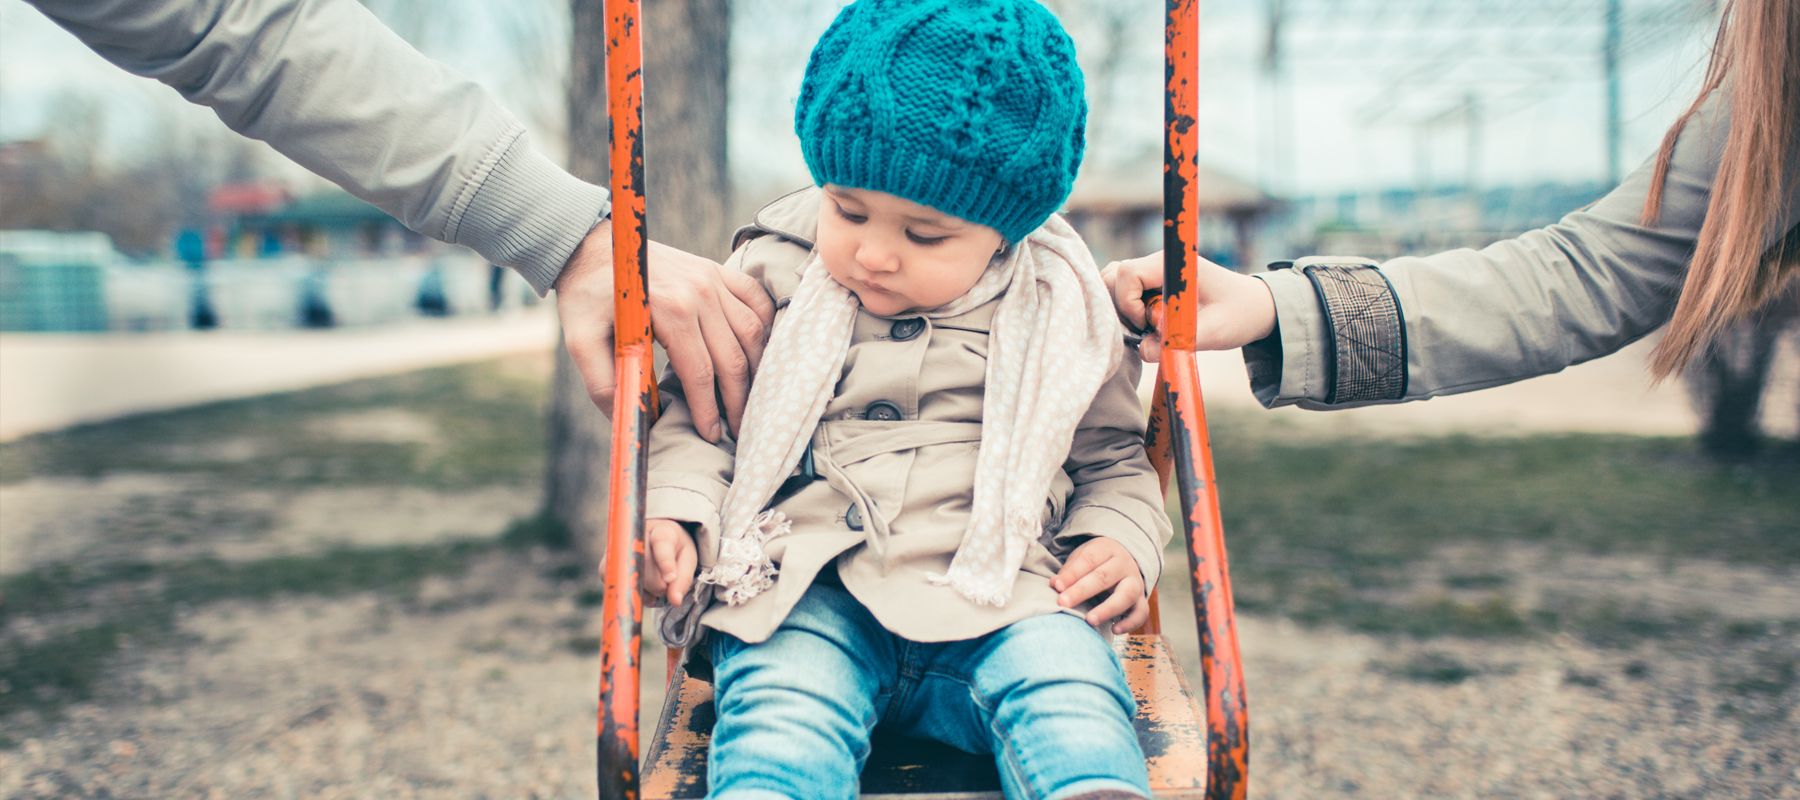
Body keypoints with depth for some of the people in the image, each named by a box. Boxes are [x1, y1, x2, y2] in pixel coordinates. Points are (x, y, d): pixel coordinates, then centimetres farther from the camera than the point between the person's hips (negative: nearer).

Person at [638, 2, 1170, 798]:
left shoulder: (1059, 313, 10)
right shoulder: (773, 278, 9)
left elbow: (1111, 456, 22)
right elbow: (692, 408, 17)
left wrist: (1122, 543, 2)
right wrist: (674, 508, -1)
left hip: (993, 596, 1)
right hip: (806, 589, 0)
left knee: (1066, 684, -30)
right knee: (782, 707, -31)